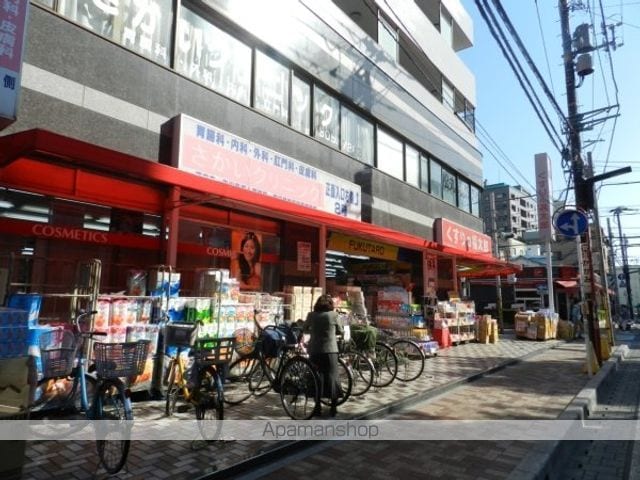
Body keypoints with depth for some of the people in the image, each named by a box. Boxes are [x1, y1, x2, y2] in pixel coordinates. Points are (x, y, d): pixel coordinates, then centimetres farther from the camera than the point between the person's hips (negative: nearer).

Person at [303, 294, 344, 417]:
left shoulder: (311, 315, 1)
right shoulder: (333, 315, -3)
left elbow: (304, 329, 14)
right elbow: (340, 331, 8)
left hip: (314, 351, 1)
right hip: (330, 350, -1)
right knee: (332, 377, 7)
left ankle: (317, 407, 13)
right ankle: (334, 407, 13)